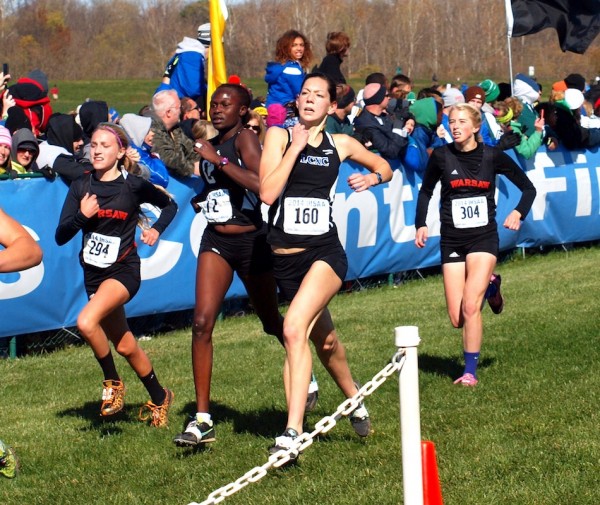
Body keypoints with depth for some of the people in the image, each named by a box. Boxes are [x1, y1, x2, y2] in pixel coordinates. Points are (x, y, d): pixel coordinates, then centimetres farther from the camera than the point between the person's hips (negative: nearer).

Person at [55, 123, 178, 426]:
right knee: (125, 346, 15)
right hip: (94, 273, 5)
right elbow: (60, 237, -3)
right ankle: (159, 398, 35)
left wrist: (156, 229, -4)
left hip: (124, 270, -5)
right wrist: (81, 216, -19)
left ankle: (112, 383, -8)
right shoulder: (81, 187, 1)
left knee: (86, 322, -29)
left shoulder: (134, 186, -7)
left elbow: (169, 205, 12)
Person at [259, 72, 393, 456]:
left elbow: (384, 166, 24)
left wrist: (372, 178, 2)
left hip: (325, 254, -2)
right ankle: (355, 399, 47)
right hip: (285, 257, 2)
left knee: (294, 329, -24)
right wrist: (296, 148, -14)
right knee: (324, 340, 19)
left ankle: (293, 433, -26)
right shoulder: (280, 136, 1)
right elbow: (267, 192, -13)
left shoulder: (341, 145, 6)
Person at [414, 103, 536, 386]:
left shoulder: (492, 156, -4)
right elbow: (426, 191, 14)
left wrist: (518, 213, -11)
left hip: (484, 237, -2)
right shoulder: (441, 156, -2)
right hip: (452, 241, 2)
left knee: (470, 306, -19)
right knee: (457, 320, 1)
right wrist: (421, 224, 2)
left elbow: (527, 188, 6)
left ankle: (470, 371, -6)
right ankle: (489, 285, 34)